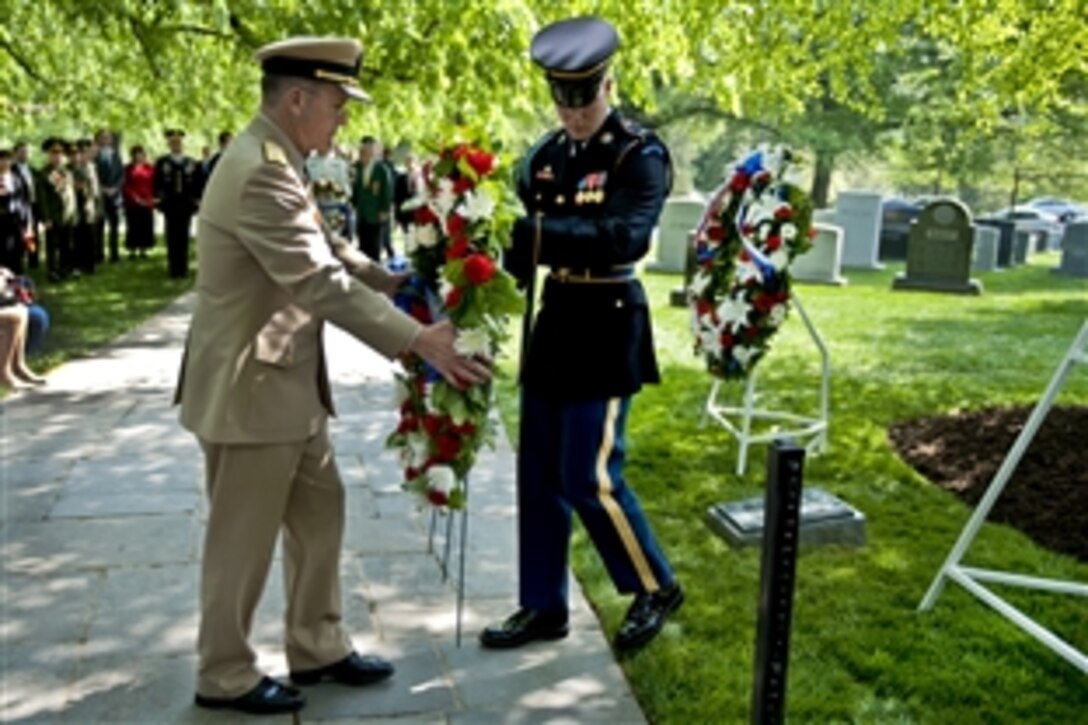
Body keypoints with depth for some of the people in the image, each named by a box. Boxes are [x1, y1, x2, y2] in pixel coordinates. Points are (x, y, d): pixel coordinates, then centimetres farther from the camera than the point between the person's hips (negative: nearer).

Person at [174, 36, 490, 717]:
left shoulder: (277, 161, 9)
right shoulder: (259, 172, -25)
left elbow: (326, 249, 16)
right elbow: (321, 283, -31)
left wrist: (393, 280, 2)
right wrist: (420, 340, -30)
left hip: (289, 383, 10)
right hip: (249, 389, -10)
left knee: (319, 513, 18)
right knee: (244, 537, 6)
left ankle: (318, 648, 33)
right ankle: (225, 676, 25)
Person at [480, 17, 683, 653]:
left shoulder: (641, 155, -11)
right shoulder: (547, 155, 8)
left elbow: (628, 237, -27)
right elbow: (524, 237, 6)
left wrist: (542, 232, -36)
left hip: (606, 327, -7)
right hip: (555, 321, 7)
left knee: (589, 477, -5)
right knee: (539, 477, 10)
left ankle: (656, 588, 19)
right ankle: (544, 607, 24)